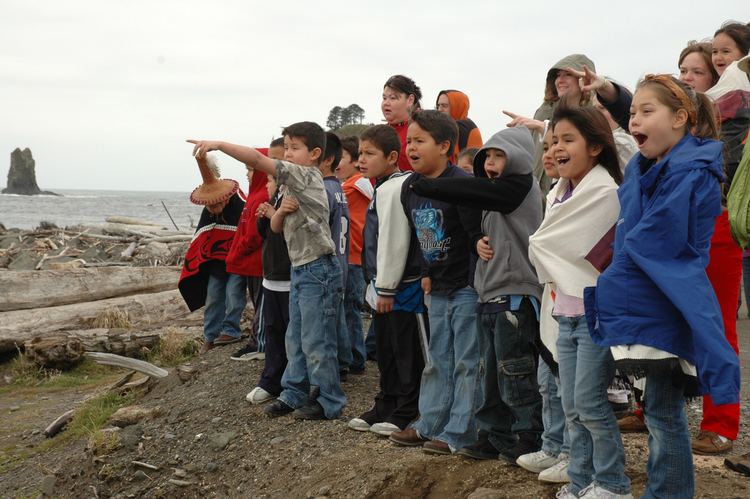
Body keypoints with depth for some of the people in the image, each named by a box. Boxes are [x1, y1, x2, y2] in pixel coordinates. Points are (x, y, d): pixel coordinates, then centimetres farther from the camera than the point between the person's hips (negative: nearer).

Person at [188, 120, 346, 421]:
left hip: (318, 269, -10)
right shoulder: (293, 185, 16)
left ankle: (328, 403, 5)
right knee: (295, 339, 15)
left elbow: (258, 160, -22)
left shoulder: (307, 175, -13)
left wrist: (218, 144, -23)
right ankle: (294, 394, 24)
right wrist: (281, 211, -8)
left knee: (316, 341, -4)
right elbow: (276, 227, 14)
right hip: (300, 269, 10)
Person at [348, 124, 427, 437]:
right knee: (385, 350, 16)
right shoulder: (383, 188, 16)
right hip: (384, 286, 10)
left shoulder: (394, 189, -17)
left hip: (402, 287, -10)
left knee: (407, 353, 0)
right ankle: (386, 406, 26)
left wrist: (386, 288, -18)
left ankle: (406, 412, 7)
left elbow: (394, 242, -21)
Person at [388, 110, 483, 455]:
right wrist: (426, 274, 14)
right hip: (438, 288, 8)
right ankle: (430, 424, 25)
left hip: (467, 287, -8)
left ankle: (460, 433, 4)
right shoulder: (409, 187, 5)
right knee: (437, 360, 16)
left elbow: (477, 235, -18)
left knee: (467, 362, -1)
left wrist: (477, 281, -16)